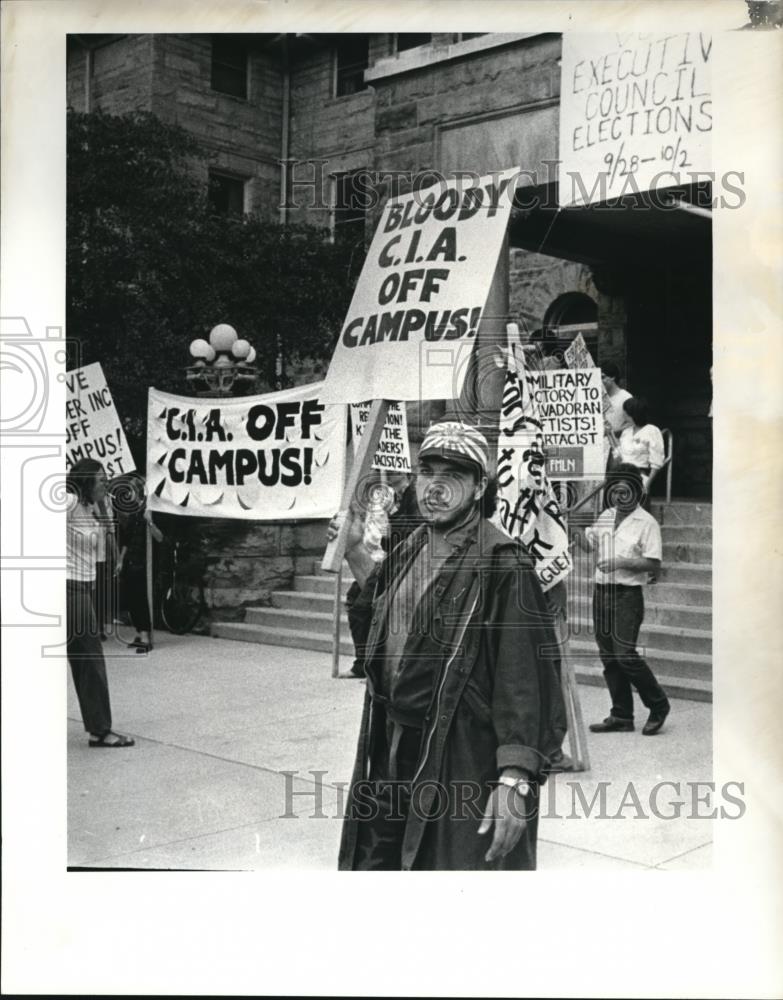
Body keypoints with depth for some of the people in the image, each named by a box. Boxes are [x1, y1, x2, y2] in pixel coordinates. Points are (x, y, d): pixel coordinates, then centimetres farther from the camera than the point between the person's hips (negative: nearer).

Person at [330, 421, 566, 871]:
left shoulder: (504, 564, -17)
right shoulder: (410, 550, 8)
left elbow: (526, 678, -21)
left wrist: (515, 779, -27)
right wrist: (355, 554, 17)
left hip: (463, 762, -7)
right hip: (389, 754, 8)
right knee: (375, 860, 19)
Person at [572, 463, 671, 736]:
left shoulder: (647, 523, -7)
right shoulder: (606, 516, 12)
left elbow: (654, 566, -11)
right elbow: (588, 542, 23)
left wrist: (622, 562, -20)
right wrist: (572, 528, 3)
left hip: (627, 594, -7)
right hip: (601, 591, 7)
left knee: (625, 654, -12)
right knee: (608, 657, 7)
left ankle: (658, 705, 8)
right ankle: (621, 716, 16)